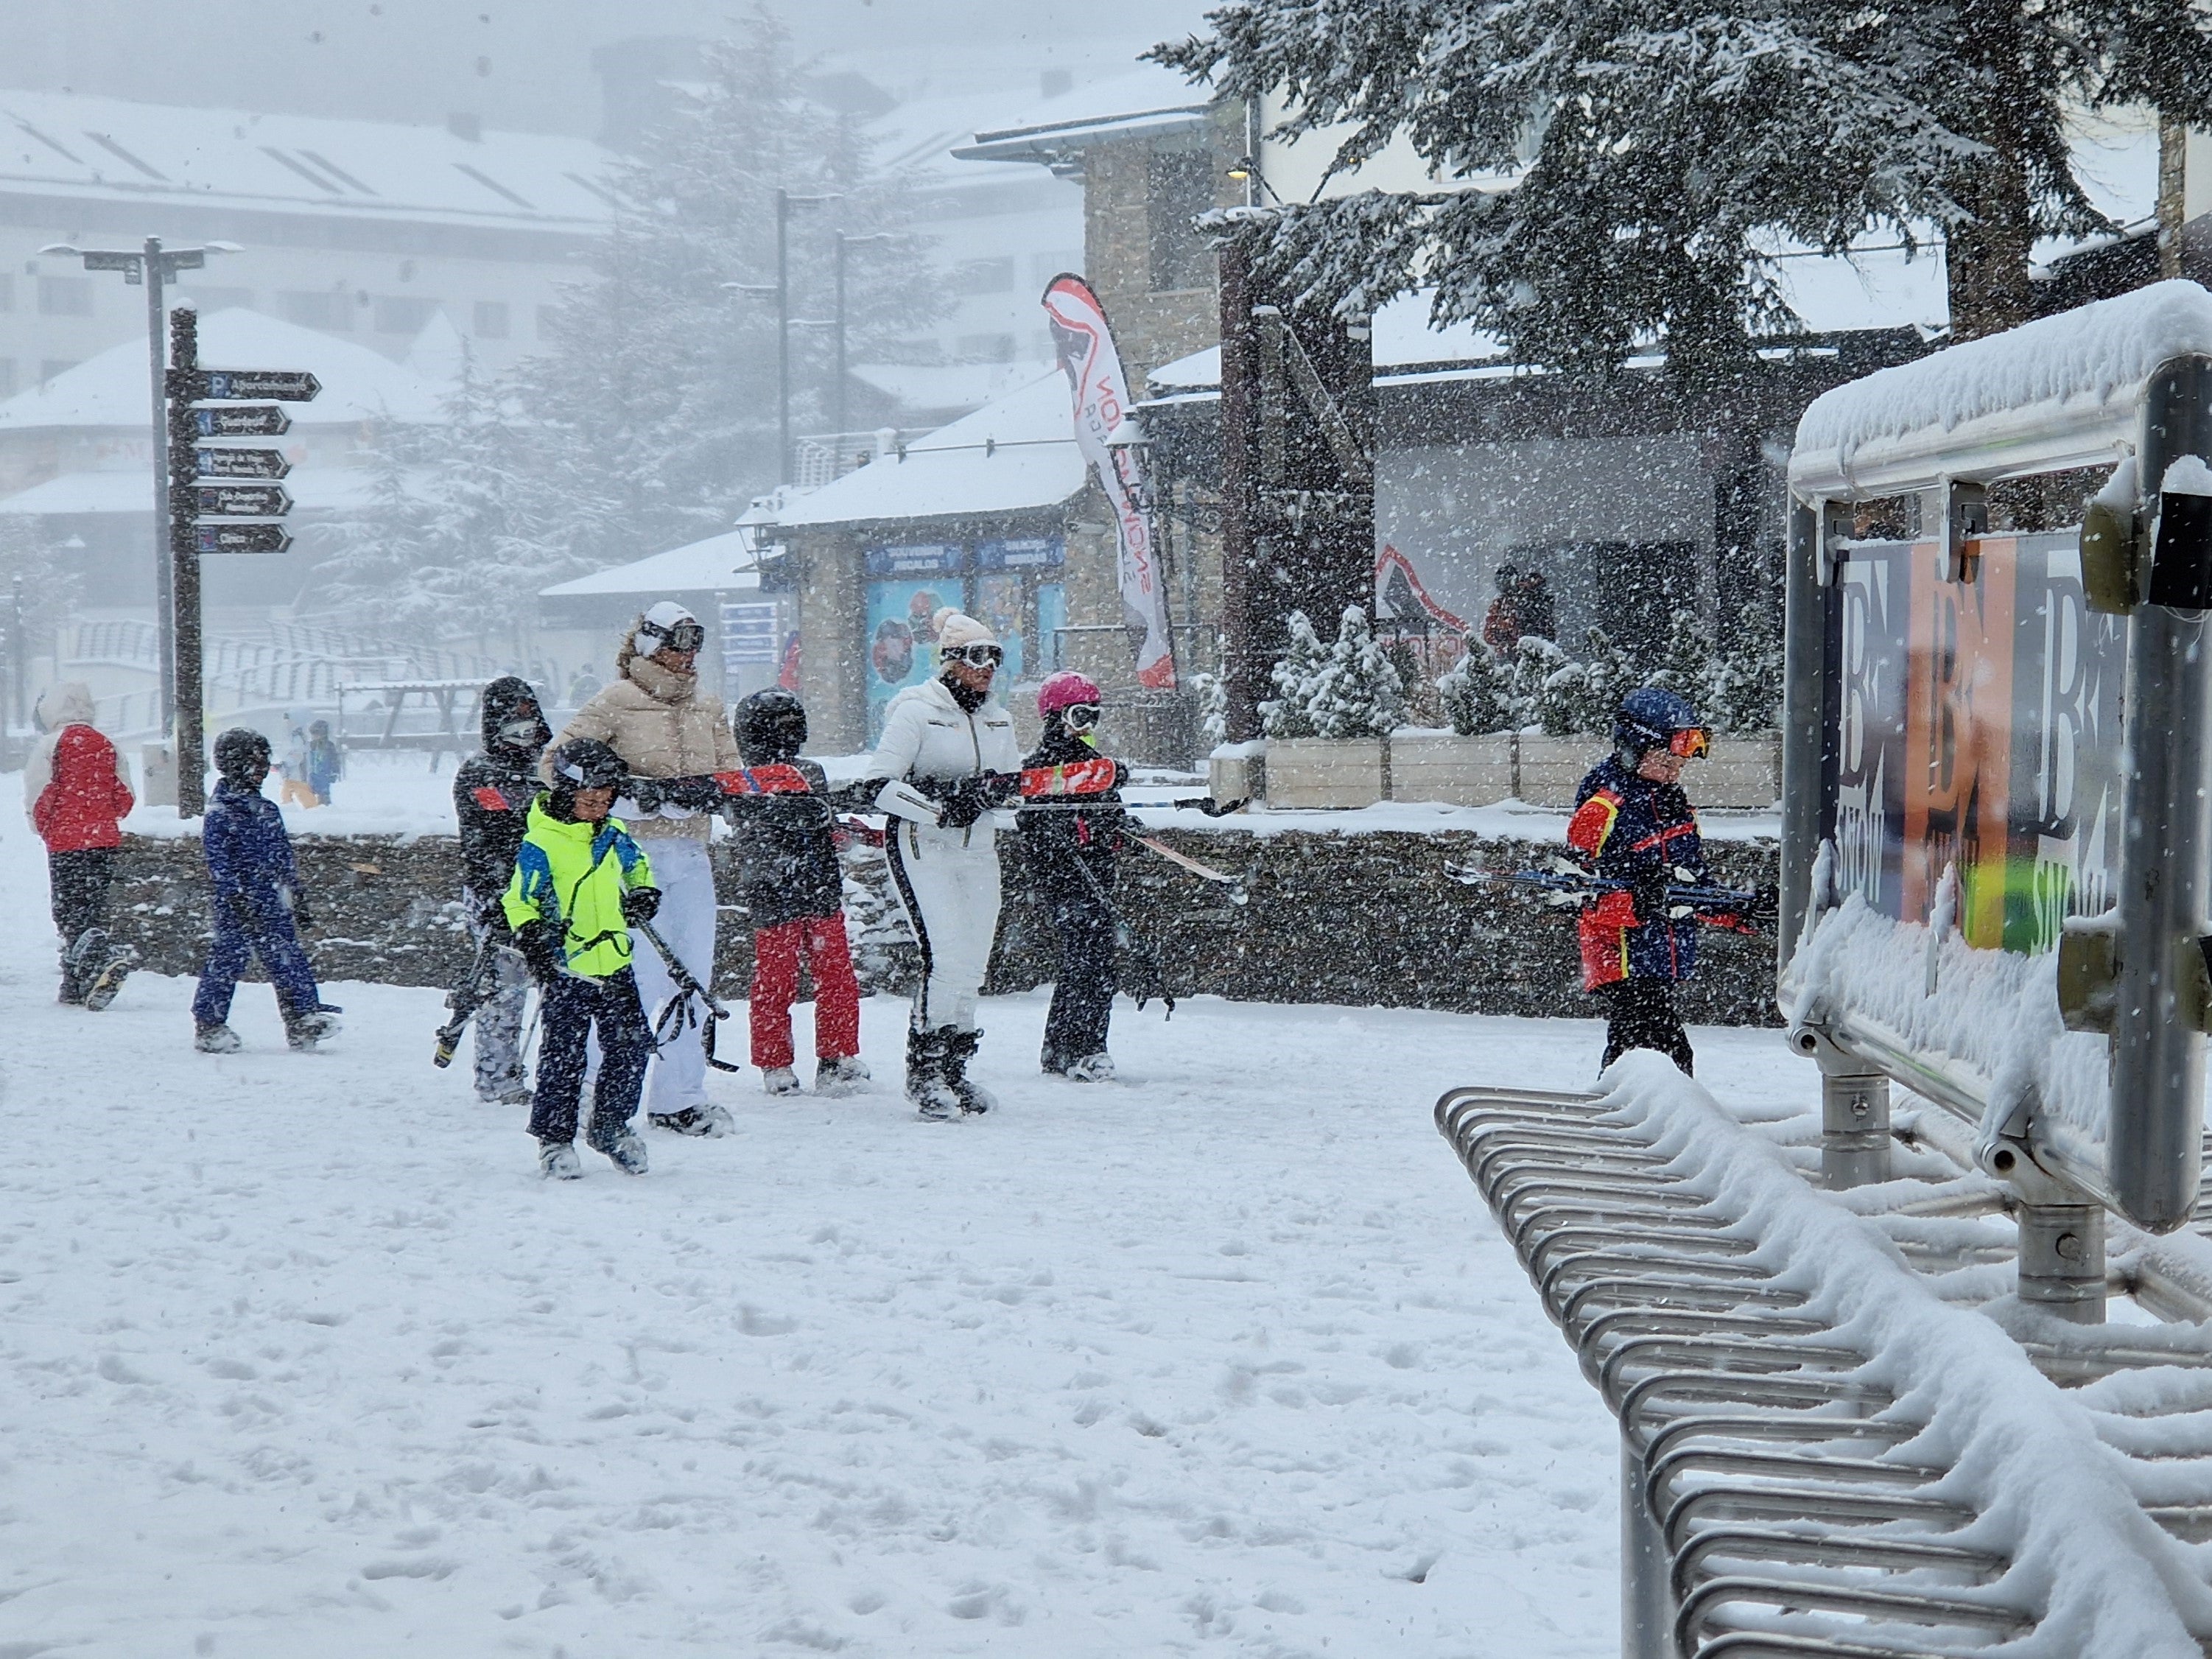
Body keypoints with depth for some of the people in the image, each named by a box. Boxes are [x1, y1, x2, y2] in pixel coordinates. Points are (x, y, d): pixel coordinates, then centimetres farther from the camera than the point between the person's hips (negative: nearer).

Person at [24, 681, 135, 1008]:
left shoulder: (52, 744, -7)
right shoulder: (106, 746, 7)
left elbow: (39, 794, -9)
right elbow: (125, 797, 7)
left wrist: (42, 827, 8)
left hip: (66, 840, -5)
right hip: (105, 840, 5)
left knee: (69, 911, -3)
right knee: (93, 908, 10)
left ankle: (105, 956, -28)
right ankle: (78, 986, 12)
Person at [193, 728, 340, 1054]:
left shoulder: (267, 809, 16)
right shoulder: (220, 813, -8)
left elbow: (284, 858, 22)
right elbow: (219, 862, -14)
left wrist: (298, 898, 21)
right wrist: (238, 898, -22)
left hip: (274, 906, 7)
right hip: (239, 906, -7)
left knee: (288, 960, 3)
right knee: (227, 960, -2)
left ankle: (304, 1018, 4)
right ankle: (208, 1025, 7)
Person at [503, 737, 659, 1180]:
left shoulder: (614, 837, 10)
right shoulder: (540, 845, -9)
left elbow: (637, 867, 29)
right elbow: (519, 902, -6)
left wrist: (643, 895, 12)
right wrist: (533, 939, -17)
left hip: (614, 964, 6)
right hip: (566, 968, -6)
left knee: (632, 1045, 6)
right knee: (564, 1056, -3)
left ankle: (610, 1127, 23)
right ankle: (553, 1139, 9)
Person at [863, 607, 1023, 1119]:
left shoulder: (997, 719, 13)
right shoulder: (915, 710, -8)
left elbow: (1013, 782, 14)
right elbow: (878, 787, -13)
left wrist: (978, 791, -9)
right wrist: (938, 807, -25)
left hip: (978, 851, 7)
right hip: (922, 850, -6)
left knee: (973, 966, 5)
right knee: (947, 959, -16)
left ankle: (954, 1067, 17)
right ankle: (923, 1071, -5)